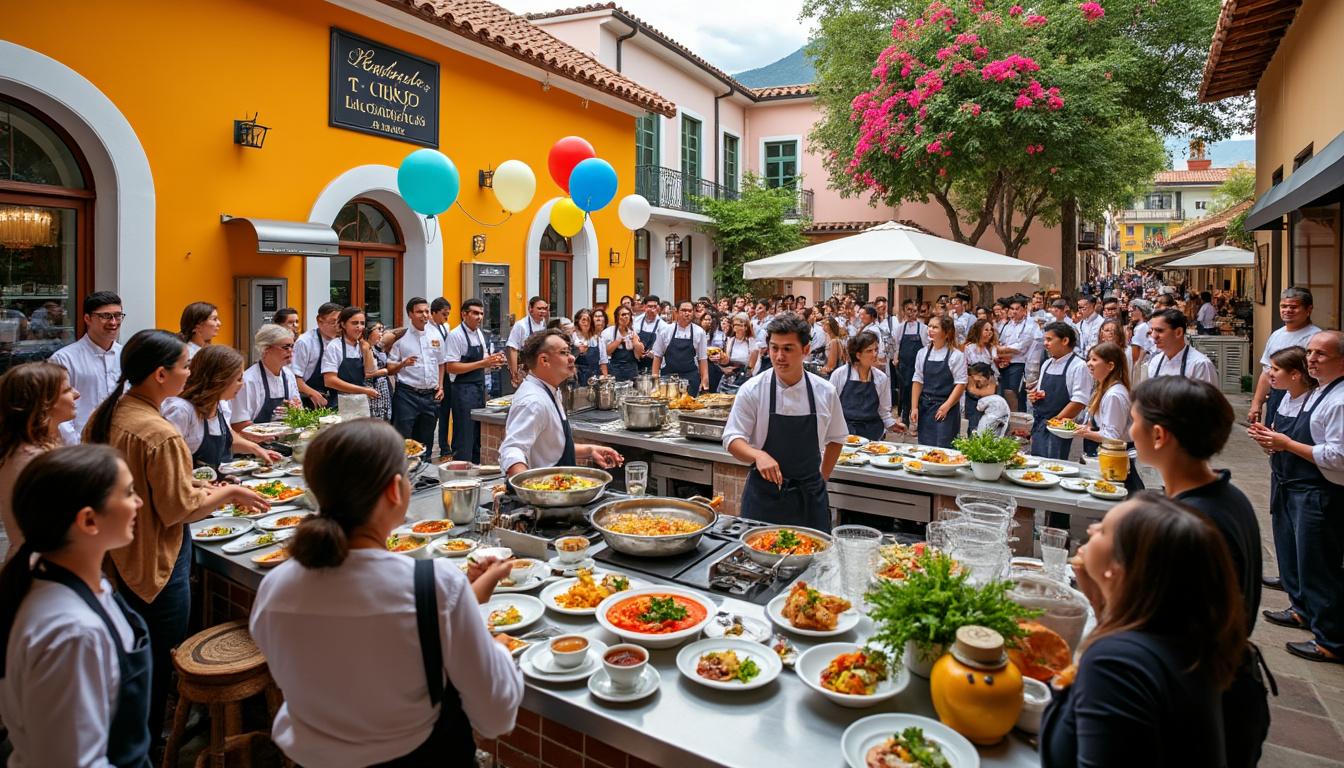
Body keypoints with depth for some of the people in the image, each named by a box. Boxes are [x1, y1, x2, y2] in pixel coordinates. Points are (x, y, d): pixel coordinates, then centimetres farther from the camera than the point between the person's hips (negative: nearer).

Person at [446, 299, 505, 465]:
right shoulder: (456, 335, -12)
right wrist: (482, 363, -22)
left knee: (478, 436, 13)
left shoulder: (480, 334, 12)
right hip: (463, 391, -8)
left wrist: (493, 362, 0)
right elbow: (451, 367, -18)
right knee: (464, 439, -2)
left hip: (480, 389, 8)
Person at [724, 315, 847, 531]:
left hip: (810, 497, 2)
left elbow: (836, 438, 13)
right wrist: (758, 455, -27)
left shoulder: (825, 392, -2)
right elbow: (732, 440, -9)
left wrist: (823, 477, 10)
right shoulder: (752, 390, -9)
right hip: (764, 494, -2)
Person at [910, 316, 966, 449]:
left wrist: (946, 406, -12)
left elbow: (960, 384, -6)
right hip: (925, 406, 4)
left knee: (942, 448, -7)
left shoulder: (956, 355, -5)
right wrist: (915, 408, 3)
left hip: (946, 408, -4)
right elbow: (917, 381, 8)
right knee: (924, 447, 5)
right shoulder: (922, 353, 6)